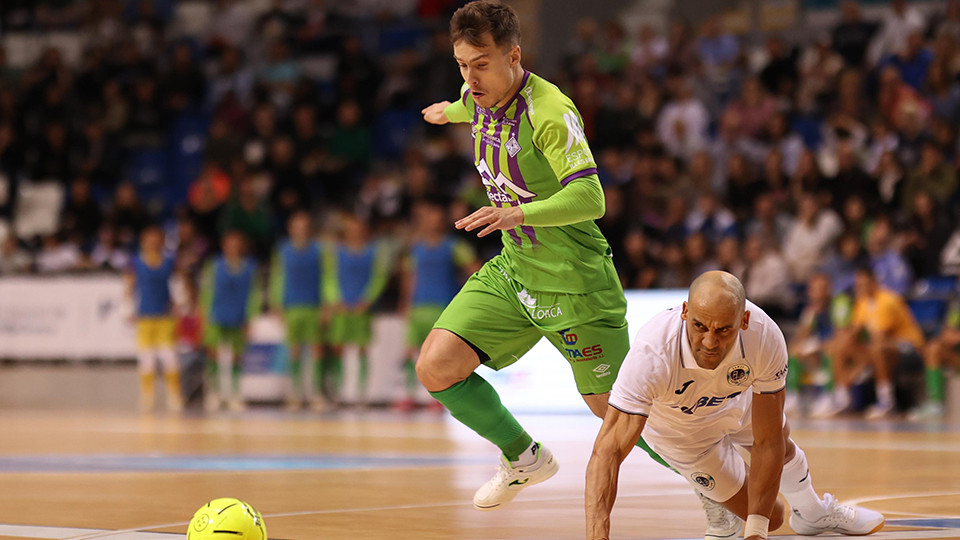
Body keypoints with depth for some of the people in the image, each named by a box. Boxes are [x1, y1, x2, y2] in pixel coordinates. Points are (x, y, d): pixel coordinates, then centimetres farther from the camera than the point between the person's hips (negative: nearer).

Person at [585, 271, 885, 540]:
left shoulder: (765, 338, -38)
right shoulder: (652, 356, -47)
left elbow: (768, 443, -30)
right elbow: (608, 451, -49)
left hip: (736, 398, 3)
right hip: (680, 428, -3)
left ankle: (811, 513, 64)